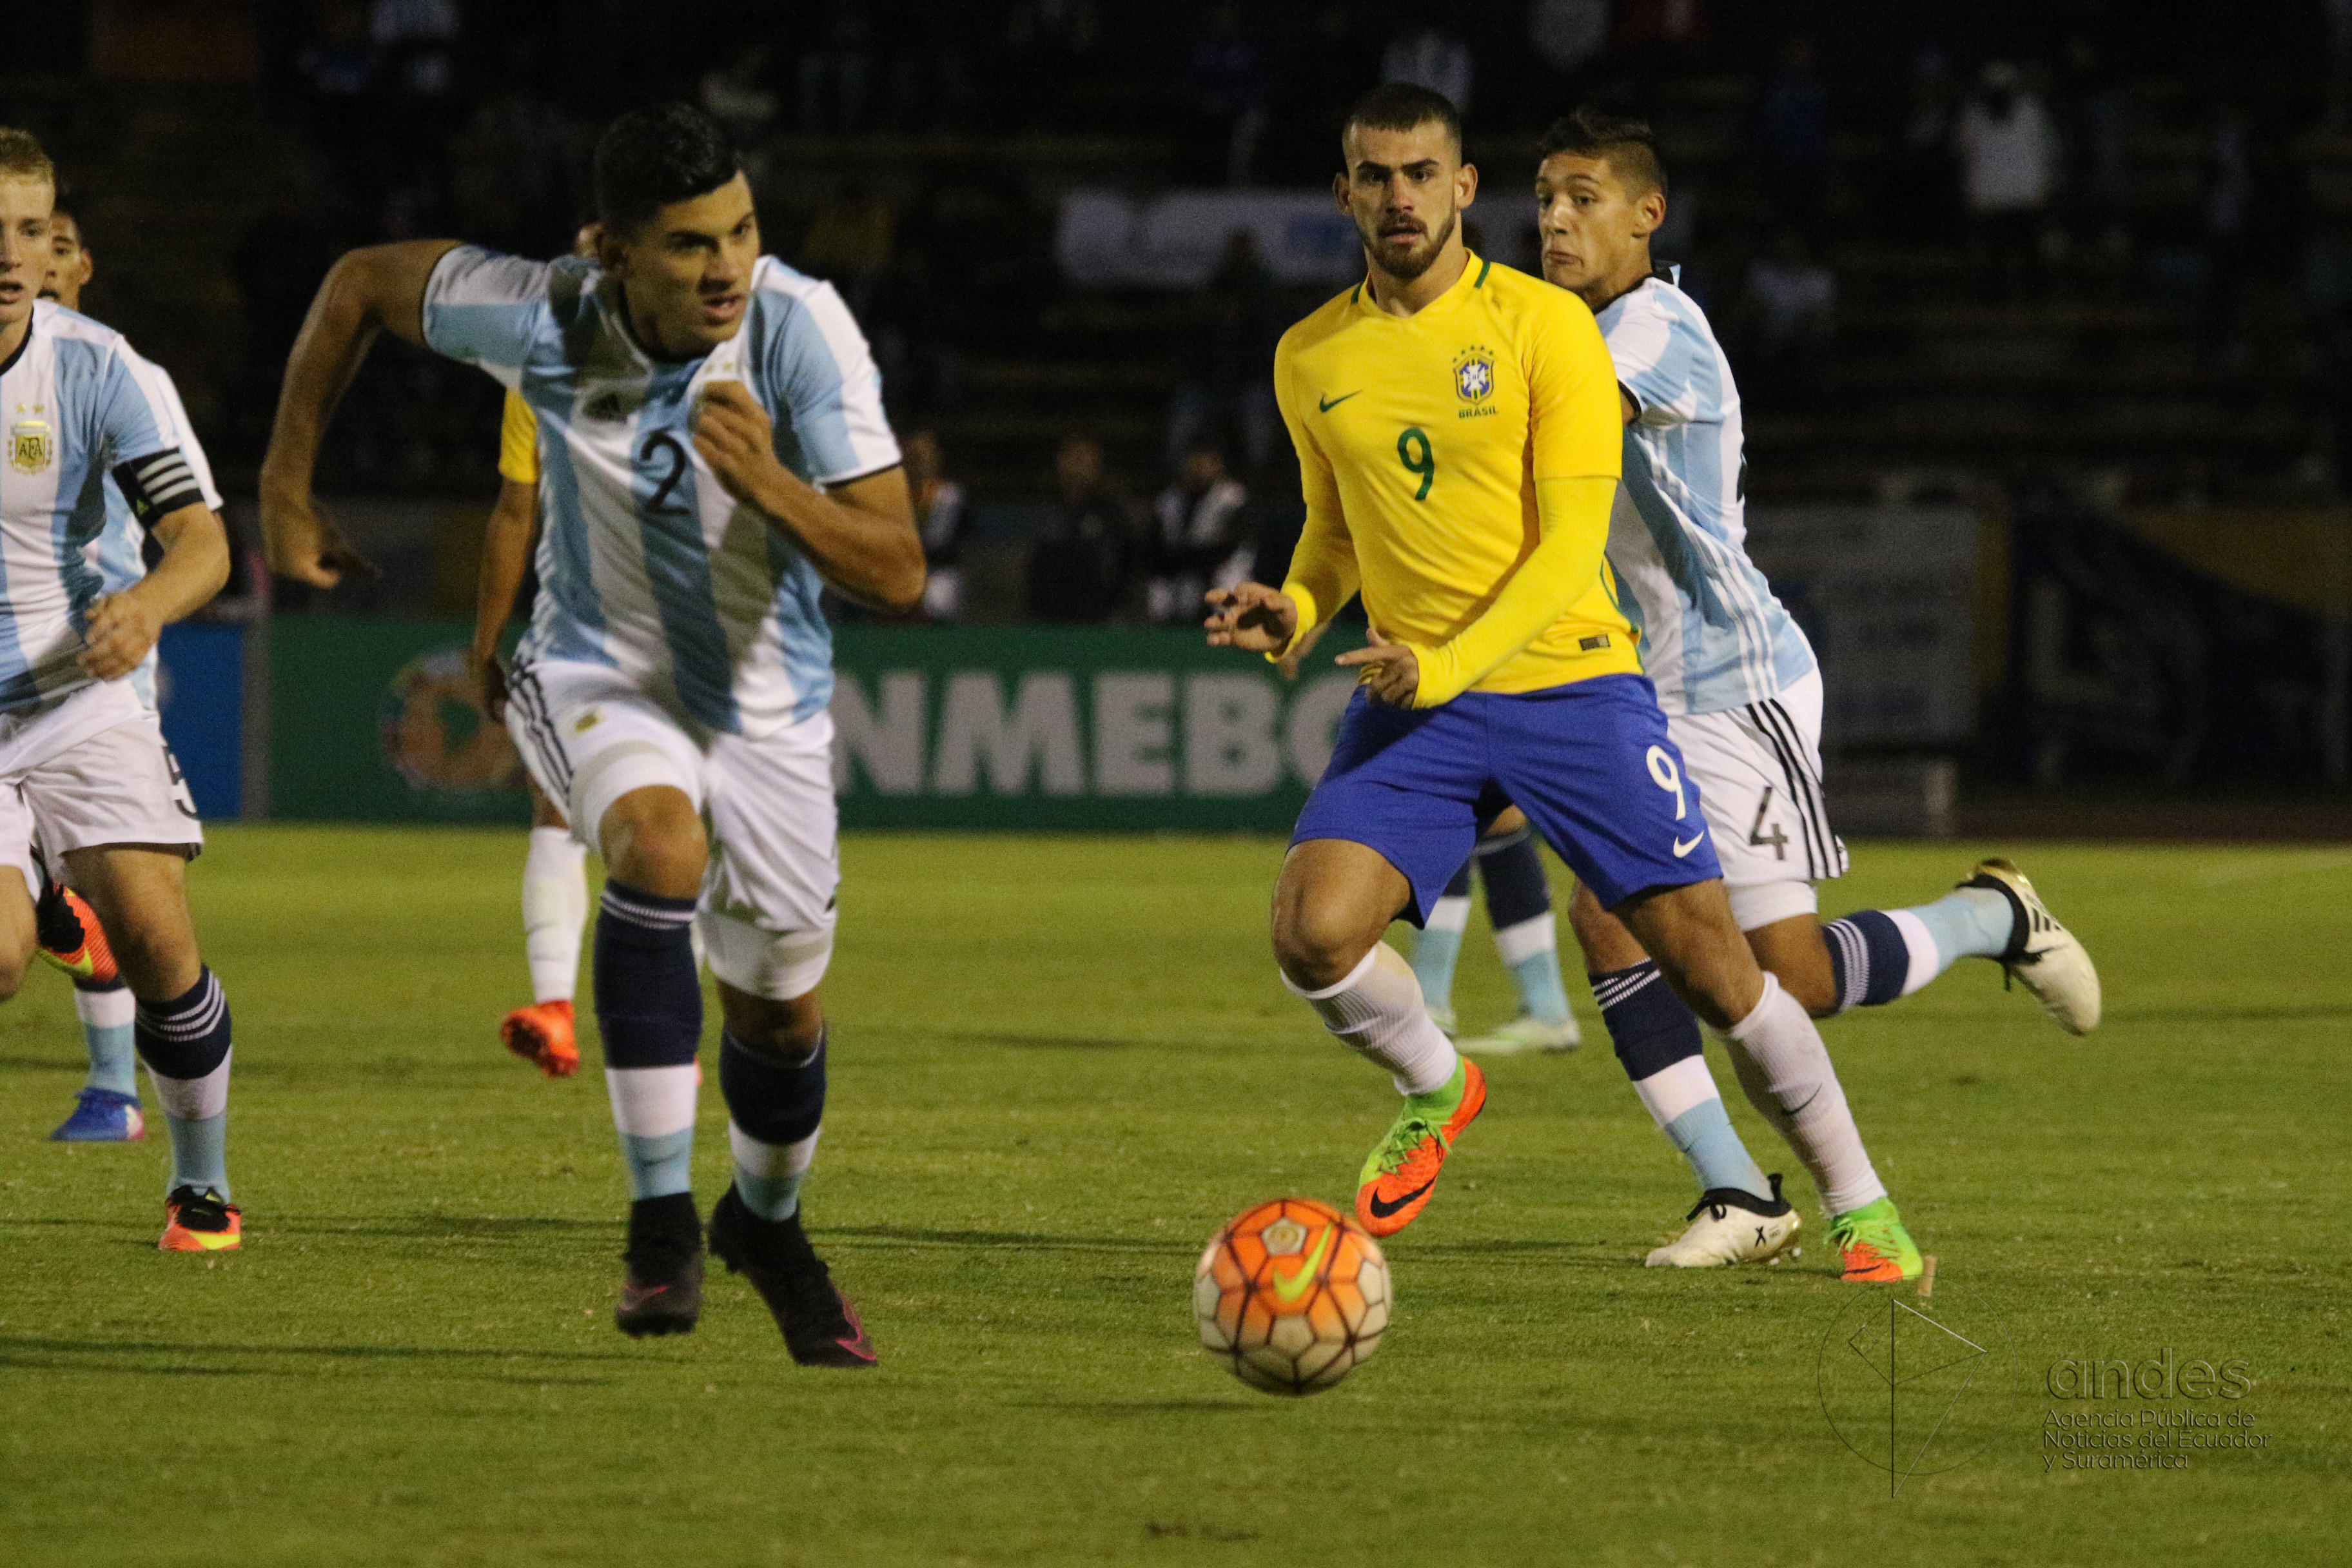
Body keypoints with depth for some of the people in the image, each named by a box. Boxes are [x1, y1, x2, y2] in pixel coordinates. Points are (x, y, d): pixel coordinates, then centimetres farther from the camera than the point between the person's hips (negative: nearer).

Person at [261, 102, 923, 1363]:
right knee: (662, 844, -35)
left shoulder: (801, 328, -25)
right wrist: (285, 482, 2)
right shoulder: (545, 321, -23)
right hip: (598, 677, -2)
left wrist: (767, 481, -41)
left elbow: (897, 574, -26)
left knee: (782, 1014, 12)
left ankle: (765, 1224, 47)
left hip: (766, 703, 2)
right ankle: (660, 1223, -28)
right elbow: (362, 281, -3)